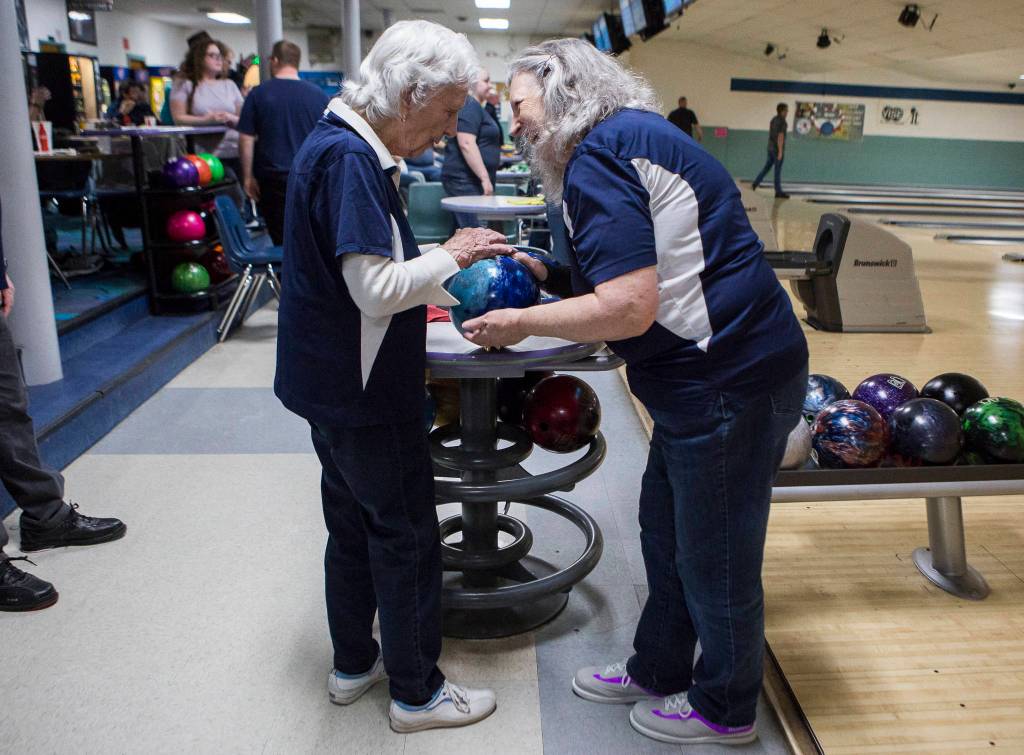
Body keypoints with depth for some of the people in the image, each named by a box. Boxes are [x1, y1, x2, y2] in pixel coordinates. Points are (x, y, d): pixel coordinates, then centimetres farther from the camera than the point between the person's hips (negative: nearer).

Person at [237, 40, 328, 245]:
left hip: (274, 176, -1)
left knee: (281, 239, 4)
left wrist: (248, 177, 3)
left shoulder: (258, 94, -1)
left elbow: (246, 139, -3)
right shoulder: (318, 95, 2)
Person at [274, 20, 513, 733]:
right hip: (364, 396, -10)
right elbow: (377, 290, -27)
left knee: (354, 525, 20)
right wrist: (451, 255, -12)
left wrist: (454, 280, 9)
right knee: (407, 538, 4)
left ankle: (354, 664, 37)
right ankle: (417, 693, 21)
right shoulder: (349, 160, -23)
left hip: (333, 386, 10)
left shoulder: (343, 146, 9)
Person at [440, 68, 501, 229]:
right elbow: (466, 144, -21)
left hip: (473, 180, 10)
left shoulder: (475, 107, 21)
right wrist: (485, 177, -22)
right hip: (465, 180, -10)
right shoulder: (469, 106, -11)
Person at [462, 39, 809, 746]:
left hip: (729, 382, -10)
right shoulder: (633, 136, 15)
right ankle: (658, 671, 42)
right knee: (666, 531, 22)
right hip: (713, 374, 10)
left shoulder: (598, 157, -16)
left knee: (714, 558, 9)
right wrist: (550, 274, 13)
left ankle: (724, 709, 32)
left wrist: (521, 323, -11)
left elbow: (628, 309, -24)